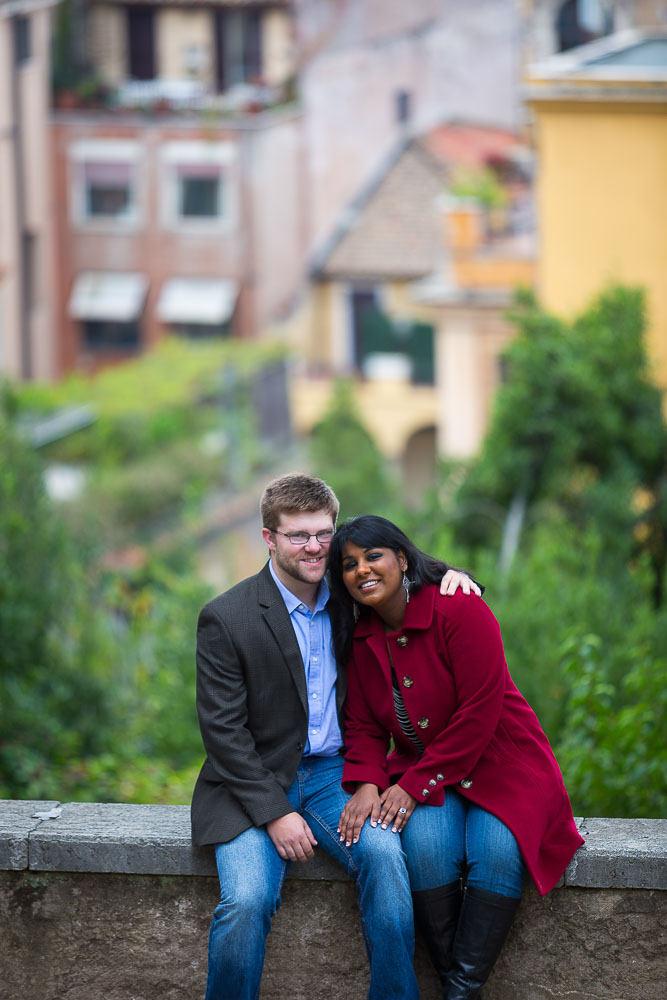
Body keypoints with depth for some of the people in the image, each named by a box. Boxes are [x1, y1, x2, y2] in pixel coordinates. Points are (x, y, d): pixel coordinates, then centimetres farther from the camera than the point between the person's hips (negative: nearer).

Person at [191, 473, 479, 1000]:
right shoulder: (225, 619, -9)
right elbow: (223, 730, -9)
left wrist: (451, 575, -1)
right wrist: (274, 813, -17)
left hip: (334, 774, 3)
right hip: (255, 783, -3)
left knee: (384, 853, -26)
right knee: (247, 902, -27)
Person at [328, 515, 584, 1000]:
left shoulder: (461, 612, -16)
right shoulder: (361, 638, 4)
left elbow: (478, 714, -19)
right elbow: (363, 725, 9)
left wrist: (414, 786, -20)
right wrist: (367, 784, -13)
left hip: (503, 765, -4)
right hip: (424, 773, 4)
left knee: (497, 854, -32)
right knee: (426, 847, -29)